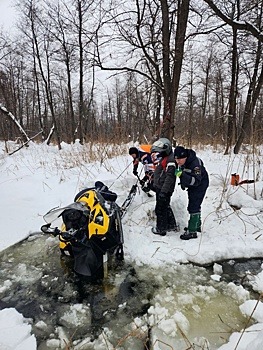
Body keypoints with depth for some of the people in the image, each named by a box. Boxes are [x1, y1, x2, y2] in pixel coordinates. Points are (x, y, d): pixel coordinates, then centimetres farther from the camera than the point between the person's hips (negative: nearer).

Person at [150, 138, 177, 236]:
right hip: (160, 188, 10)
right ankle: (172, 225, 35)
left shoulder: (170, 161, -20)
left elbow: (169, 178, -25)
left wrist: (163, 191, -27)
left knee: (160, 209, 1)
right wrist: (155, 185, 25)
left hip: (164, 190, -10)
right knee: (166, 207, 20)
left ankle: (161, 229, 16)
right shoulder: (162, 159, 12)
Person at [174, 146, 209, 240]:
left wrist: (182, 175, -48)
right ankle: (197, 225, 39)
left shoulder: (195, 163, -35)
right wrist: (183, 183, 8)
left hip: (200, 185, -8)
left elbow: (196, 181, -40)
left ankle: (192, 231, -4)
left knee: (193, 207, -12)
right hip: (191, 185, 9)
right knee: (194, 205, 21)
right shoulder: (180, 162, -13)